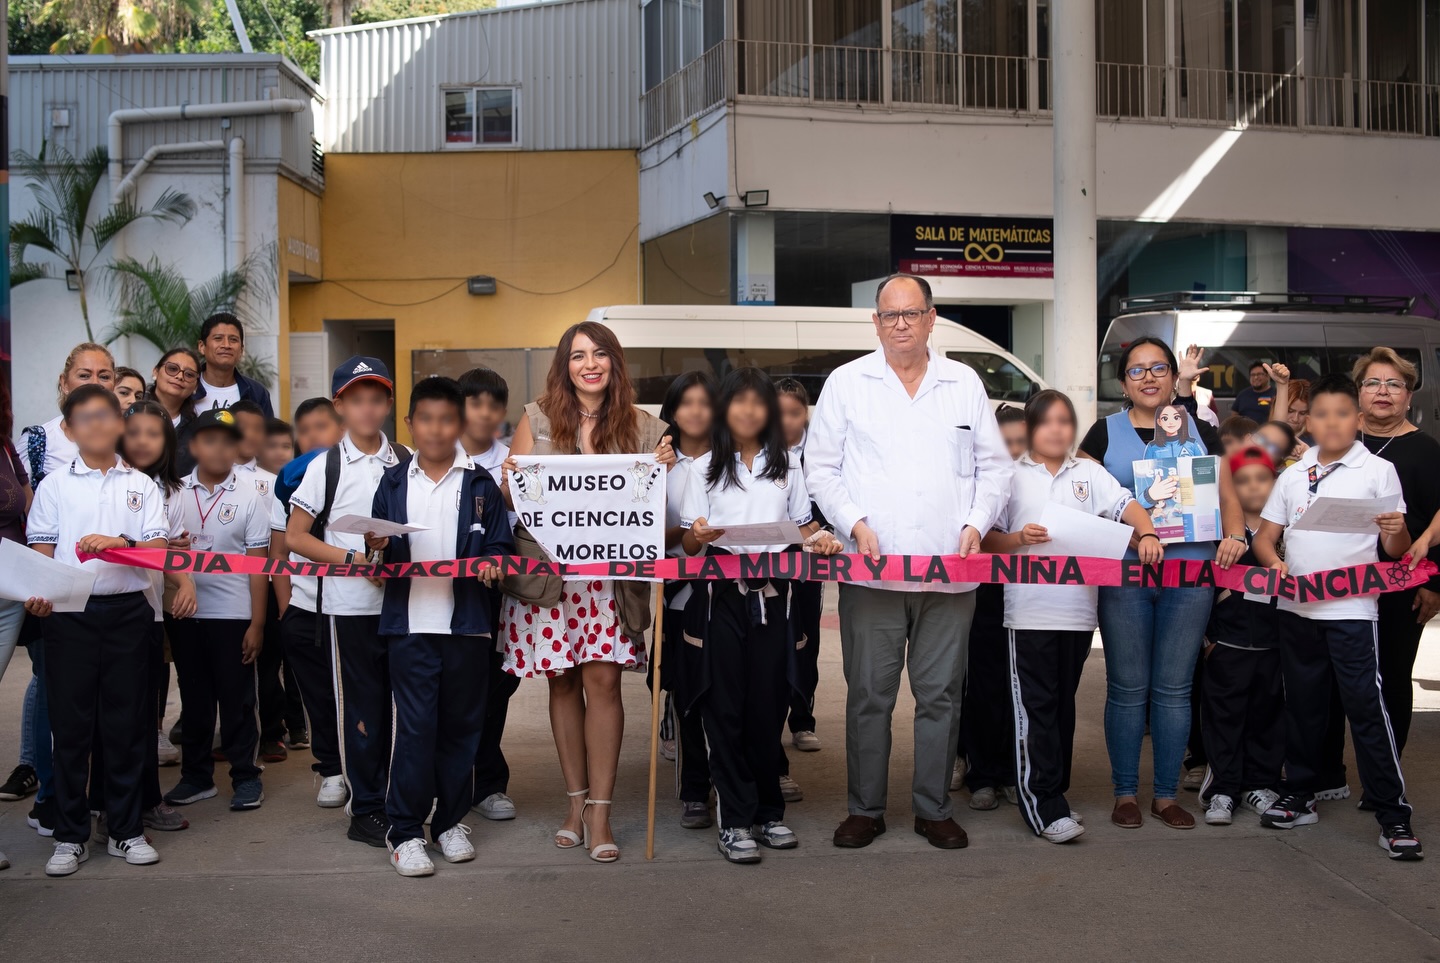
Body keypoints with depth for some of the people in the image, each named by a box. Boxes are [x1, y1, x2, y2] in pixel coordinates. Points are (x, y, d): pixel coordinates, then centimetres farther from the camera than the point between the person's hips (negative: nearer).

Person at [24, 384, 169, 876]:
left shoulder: (141, 486, 10)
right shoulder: (54, 486, 8)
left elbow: (160, 550, 2)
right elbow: (40, 552, 5)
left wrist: (118, 543, -17)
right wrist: (37, 593, -14)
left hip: (127, 610, 1)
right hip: (68, 613, 0)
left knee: (126, 723, 4)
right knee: (71, 724, 2)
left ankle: (126, 830, 15)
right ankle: (70, 836, 11)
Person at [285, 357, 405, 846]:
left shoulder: (407, 463, 6)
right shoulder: (327, 466, 1)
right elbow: (295, 536, 0)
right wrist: (354, 559, -11)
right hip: (350, 603, -2)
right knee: (362, 709, 2)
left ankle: (393, 801, 19)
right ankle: (366, 811, 13)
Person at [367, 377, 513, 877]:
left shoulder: (480, 484, 6)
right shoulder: (394, 482, 9)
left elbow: (499, 544, 3)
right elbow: (386, 552, 10)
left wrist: (491, 562, -17)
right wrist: (379, 546, -12)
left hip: (467, 623, 1)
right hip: (410, 623, 0)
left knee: (460, 724, 9)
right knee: (415, 726, -3)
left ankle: (450, 821, 23)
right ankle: (405, 831, 7)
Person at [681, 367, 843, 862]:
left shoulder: (787, 465, 14)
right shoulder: (704, 468, 8)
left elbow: (803, 525, 15)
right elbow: (687, 543, 3)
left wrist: (820, 539, -8)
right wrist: (698, 535, -20)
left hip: (772, 594, 2)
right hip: (722, 595, -2)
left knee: (768, 704, 4)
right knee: (726, 707, -3)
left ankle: (768, 811, 17)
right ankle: (734, 820, 1)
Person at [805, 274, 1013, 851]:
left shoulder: (965, 384, 13)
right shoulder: (846, 383, 8)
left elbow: (994, 467, 14)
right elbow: (821, 466, 6)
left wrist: (977, 525, -1)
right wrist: (856, 525, -7)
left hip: (950, 569, 2)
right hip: (870, 567, -1)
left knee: (940, 694, 6)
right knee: (869, 694, 2)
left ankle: (934, 809, 19)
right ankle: (864, 809, 14)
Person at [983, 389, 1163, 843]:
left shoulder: (1089, 473, 13)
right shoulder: (1012, 475, 4)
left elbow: (1125, 504, 0)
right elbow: (989, 539, 1)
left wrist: (1146, 533, -18)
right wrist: (1019, 539, -18)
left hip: (1078, 606, 4)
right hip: (1029, 610, -4)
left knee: (1063, 704, 12)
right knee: (1035, 707, -5)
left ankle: (1054, 793, 22)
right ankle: (1043, 806, -4)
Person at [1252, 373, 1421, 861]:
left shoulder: (1378, 470, 1)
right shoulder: (1293, 475, 11)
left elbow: (1397, 550, -2)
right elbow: (1265, 536, 12)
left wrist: (1395, 534, -25)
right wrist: (1276, 563, -9)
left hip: (1352, 608, -4)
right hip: (1296, 607, 4)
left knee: (1367, 707, -6)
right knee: (1302, 703, 13)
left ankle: (1393, 814, 0)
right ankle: (1299, 795, 24)